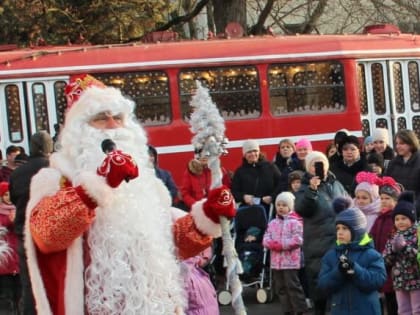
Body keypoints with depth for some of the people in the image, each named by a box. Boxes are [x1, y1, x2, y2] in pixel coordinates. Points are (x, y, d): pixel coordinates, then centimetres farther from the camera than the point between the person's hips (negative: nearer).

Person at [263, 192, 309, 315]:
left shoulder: (294, 222, -7)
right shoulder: (272, 223, 12)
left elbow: (297, 240, -15)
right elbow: (266, 239, 7)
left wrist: (281, 244, -17)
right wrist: (273, 244, -14)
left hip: (290, 261, -7)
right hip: (276, 261, 7)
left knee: (292, 286, -7)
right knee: (280, 287, 10)